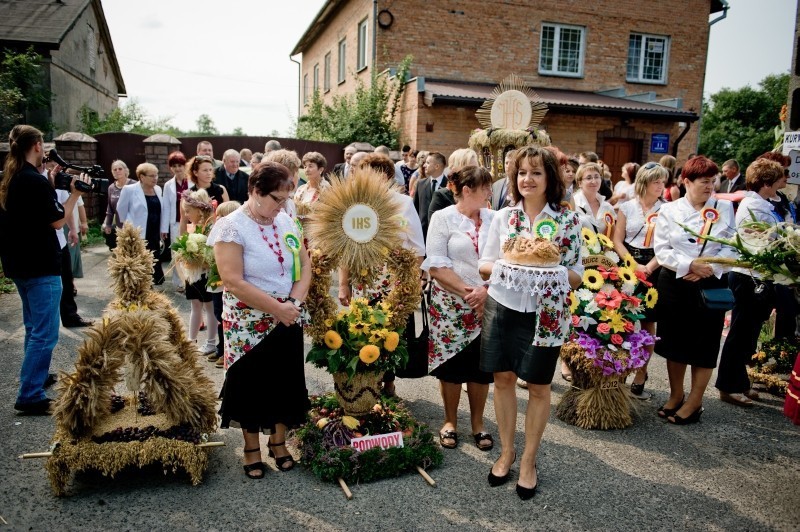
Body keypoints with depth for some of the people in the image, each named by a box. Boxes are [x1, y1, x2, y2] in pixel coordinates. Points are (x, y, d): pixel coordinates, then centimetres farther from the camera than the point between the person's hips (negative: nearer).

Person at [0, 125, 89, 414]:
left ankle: (35, 375, 39)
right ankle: (29, 397, -3)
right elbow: (57, 221, -14)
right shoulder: (36, 181, -19)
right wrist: (75, 193, -7)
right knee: (45, 334, -5)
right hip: (41, 266, -10)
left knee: (34, 327, 24)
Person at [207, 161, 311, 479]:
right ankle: (251, 449, 29)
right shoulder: (231, 227, -13)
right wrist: (277, 308, -19)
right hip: (248, 323, -5)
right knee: (252, 384, 8)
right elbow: (233, 281, -21)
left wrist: (295, 301, -10)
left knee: (285, 380, 12)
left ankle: (279, 443, 32)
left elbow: (305, 264, 6)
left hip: (288, 320, 5)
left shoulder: (286, 222, 3)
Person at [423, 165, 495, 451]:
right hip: (450, 304, -2)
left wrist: (486, 289, -12)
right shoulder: (442, 218, -3)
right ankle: (450, 421, 24)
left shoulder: (493, 219, 6)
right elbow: (436, 265, -9)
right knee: (451, 362, 5)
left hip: (487, 303, 3)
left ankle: (477, 422, 25)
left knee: (482, 364, 8)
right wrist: (466, 290, -14)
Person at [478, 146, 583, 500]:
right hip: (502, 308, 2)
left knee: (538, 388, 9)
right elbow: (484, 264, 5)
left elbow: (577, 274, -3)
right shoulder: (503, 216, 1)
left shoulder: (568, 220, -5)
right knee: (503, 379, 11)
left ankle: (529, 460, 28)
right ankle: (506, 450, 32)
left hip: (544, 314, -2)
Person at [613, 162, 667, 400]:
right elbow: (617, 240, 1)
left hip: (655, 269, 0)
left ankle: (640, 377, 10)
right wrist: (634, 265, -11)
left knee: (648, 324, 2)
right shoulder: (627, 207, 4)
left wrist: (649, 267, -15)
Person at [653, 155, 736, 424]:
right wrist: (689, 265, -16)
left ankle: (694, 402, 18)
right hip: (674, 284, 0)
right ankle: (675, 396, 27)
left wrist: (708, 268, -14)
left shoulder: (725, 208, 4)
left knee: (704, 343, 4)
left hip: (711, 285, 0)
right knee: (675, 341, 9)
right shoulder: (669, 210, 1)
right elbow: (661, 250, -4)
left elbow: (732, 248, 0)